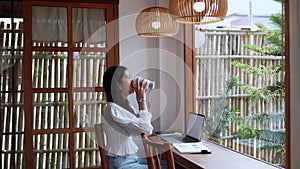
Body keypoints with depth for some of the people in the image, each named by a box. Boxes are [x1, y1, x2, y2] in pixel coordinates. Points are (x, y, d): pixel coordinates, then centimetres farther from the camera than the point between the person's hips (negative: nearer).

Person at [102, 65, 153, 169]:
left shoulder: (124, 105, 6)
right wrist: (142, 99, -14)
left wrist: (141, 99, 1)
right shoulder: (113, 109, -22)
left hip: (132, 159, 9)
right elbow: (146, 129, -23)